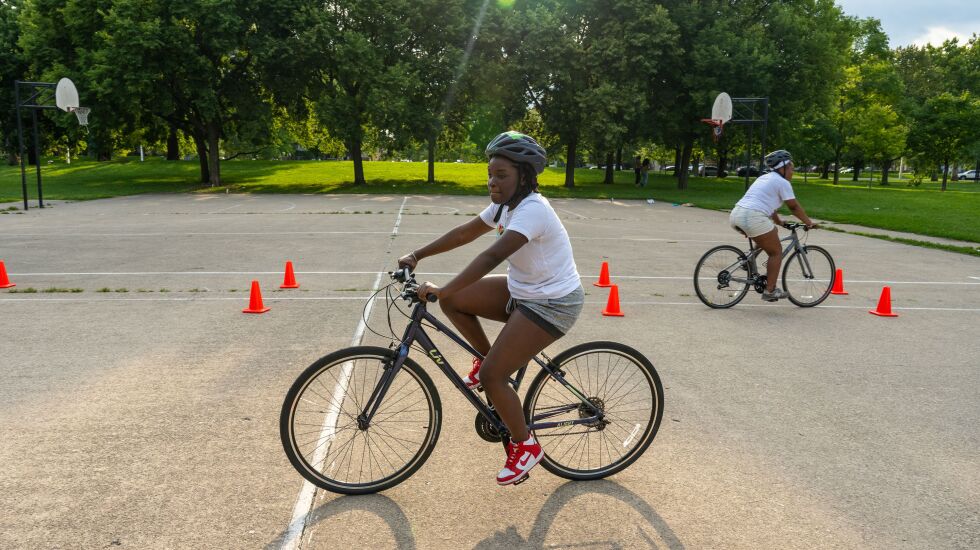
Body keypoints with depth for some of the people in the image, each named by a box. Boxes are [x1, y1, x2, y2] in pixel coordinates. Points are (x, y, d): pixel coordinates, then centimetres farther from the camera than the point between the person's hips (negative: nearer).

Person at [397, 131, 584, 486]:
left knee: (491, 377, -12)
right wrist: (418, 255, 5)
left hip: (552, 304, -9)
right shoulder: (505, 205, 2)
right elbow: (465, 233, 10)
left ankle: (525, 447, 10)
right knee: (452, 301, 0)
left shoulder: (532, 209, -27)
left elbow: (492, 256, -39)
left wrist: (442, 290, -42)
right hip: (522, 292, 9)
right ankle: (487, 359, 19)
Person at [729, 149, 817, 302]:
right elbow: (794, 206, 5)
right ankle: (770, 291, 5)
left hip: (736, 215, 9)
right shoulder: (782, 182, 2)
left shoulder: (764, 178, 27)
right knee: (776, 252, 6)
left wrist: (779, 222, 41)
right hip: (753, 217, -8)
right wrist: (809, 223, 15)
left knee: (773, 231, 32)